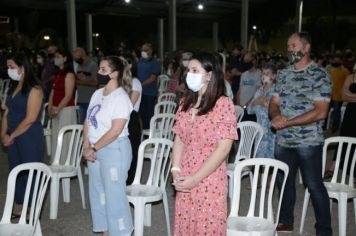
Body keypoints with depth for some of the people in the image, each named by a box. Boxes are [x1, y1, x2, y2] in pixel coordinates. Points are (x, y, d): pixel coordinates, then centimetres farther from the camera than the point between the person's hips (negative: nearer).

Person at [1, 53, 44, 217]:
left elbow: (30, 119, -17)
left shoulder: (34, 89, -13)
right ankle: (18, 209, 28)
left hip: (30, 138, -8)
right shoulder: (13, 88, 12)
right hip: (14, 139, 8)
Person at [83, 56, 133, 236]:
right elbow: (88, 121, 10)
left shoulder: (121, 98, -16)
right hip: (95, 149, 8)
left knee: (114, 193, 1)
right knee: (98, 192, 16)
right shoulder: (97, 94, 8)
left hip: (114, 149, -8)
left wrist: (93, 148, -15)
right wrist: (86, 147, -2)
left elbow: (115, 131, -21)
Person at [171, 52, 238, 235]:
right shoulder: (186, 102, 7)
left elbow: (223, 148, -16)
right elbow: (179, 139, 9)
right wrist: (176, 170, -4)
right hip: (184, 181, 6)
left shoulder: (223, 104, -12)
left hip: (210, 182, -5)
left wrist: (195, 178, -15)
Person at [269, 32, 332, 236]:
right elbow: (274, 103, 11)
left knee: (314, 185, 2)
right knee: (284, 181, 17)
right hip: (283, 140, 6)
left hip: (308, 141, -6)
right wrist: (276, 116, -13)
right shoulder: (284, 74, 9)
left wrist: (287, 122, -19)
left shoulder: (319, 74, -10)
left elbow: (320, 112, -17)